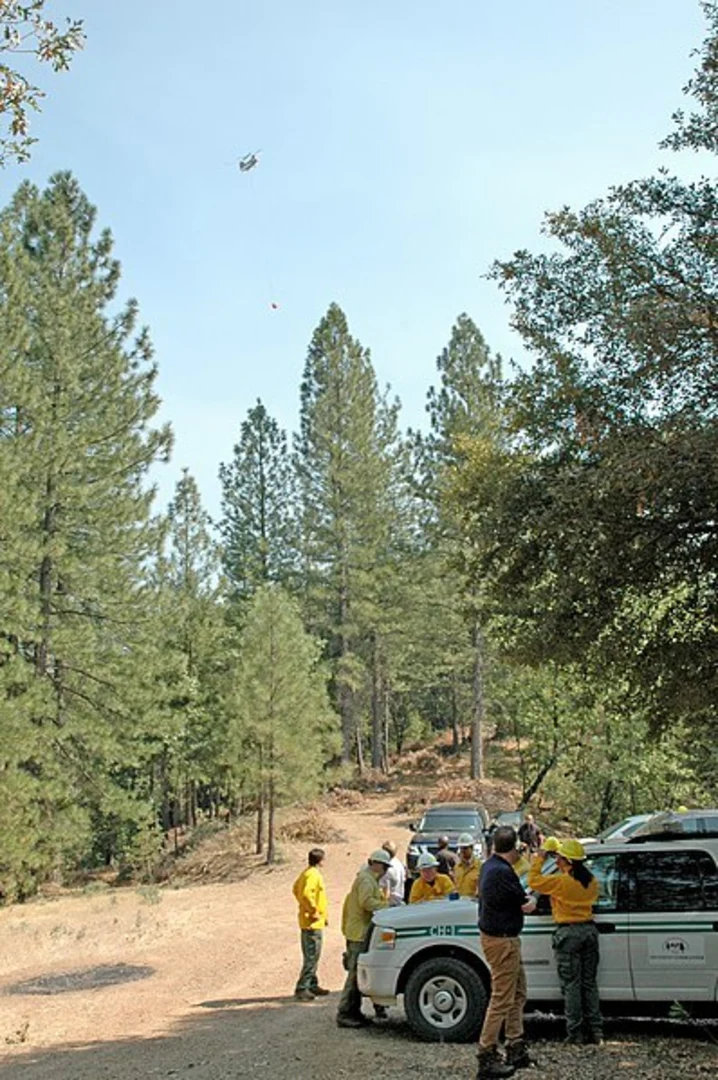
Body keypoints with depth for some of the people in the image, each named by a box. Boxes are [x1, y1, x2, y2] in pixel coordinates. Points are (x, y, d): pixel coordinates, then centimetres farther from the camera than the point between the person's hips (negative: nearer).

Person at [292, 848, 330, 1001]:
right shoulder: (313, 875, -19)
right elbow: (306, 894, -32)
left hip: (308, 921, 10)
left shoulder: (307, 873, 11)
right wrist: (314, 911, -21)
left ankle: (312, 985, 27)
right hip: (313, 923, -10)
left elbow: (296, 889, 23)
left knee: (311, 955, 18)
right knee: (312, 957, -7)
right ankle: (302, 989, -5)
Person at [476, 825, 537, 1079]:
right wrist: (533, 901, 6)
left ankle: (516, 1049, 26)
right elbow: (526, 907, -16)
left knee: (517, 994, 19)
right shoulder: (503, 872, -23)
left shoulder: (489, 866, 8)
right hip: (502, 941, -10)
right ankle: (487, 1057, 0)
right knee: (502, 1000, -4)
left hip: (502, 938, 10)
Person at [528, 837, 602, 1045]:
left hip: (568, 933, -6)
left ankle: (575, 1032, 2)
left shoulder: (561, 881, -15)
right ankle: (595, 1030, 15)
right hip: (589, 930, 6)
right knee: (589, 982, 13)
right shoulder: (591, 881, 4)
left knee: (571, 984, 1)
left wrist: (539, 858, 4)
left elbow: (534, 880, -8)